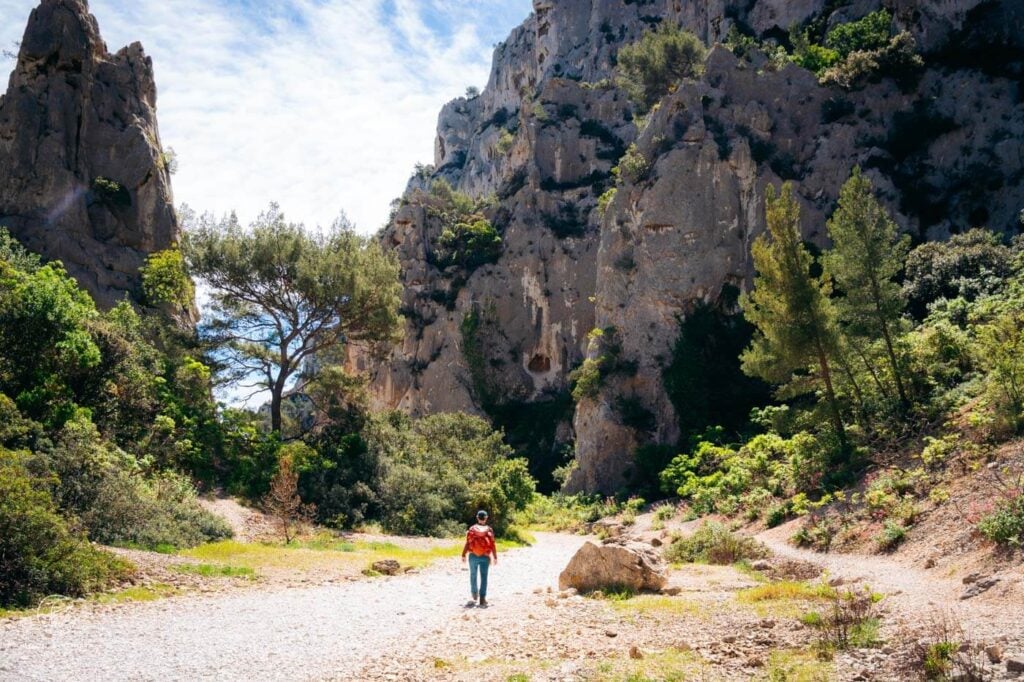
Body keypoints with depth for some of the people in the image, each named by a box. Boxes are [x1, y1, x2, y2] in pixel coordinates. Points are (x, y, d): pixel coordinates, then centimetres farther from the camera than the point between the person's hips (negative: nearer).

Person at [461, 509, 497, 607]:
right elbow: (492, 545, -5)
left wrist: (463, 555, 3)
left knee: (473, 575, 18)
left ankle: (474, 595, 21)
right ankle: (482, 599, 1)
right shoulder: (489, 530, -4)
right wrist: (495, 557, 2)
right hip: (485, 557, 0)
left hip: (473, 556, 0)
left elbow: (467, 543, -5)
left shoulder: (472, 529, -3)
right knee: (484, 577, 4)